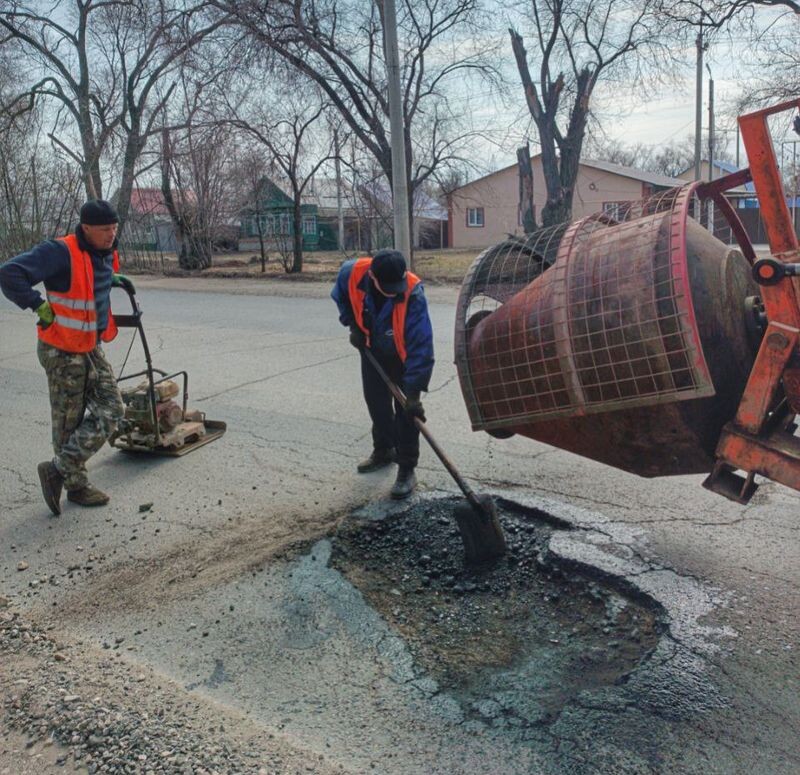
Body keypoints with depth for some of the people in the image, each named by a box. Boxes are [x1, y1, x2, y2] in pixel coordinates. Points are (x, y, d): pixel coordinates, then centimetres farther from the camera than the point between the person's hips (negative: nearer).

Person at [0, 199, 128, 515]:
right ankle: (75, 484, 16)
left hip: (91, 348, 8)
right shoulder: (61, 252, -21)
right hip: (63, 353, -8)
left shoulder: (106, 253, 6)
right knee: (69, 423, 2)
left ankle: (60, 470, 14)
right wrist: (40, 305, -23)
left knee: (112, 409, 7)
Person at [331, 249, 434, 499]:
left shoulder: (413, 294, -38)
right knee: (375, 401, 16)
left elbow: (421, 346, -38)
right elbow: (340, 296, -1)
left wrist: (414, 392, -38)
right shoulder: (352, 273, -28)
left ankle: (407, 469, 5)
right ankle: (383, 450, 38)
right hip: (371, 348, 4)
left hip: (403, 354, -4)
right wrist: (353, 325, -8)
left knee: (406, 409, -6)